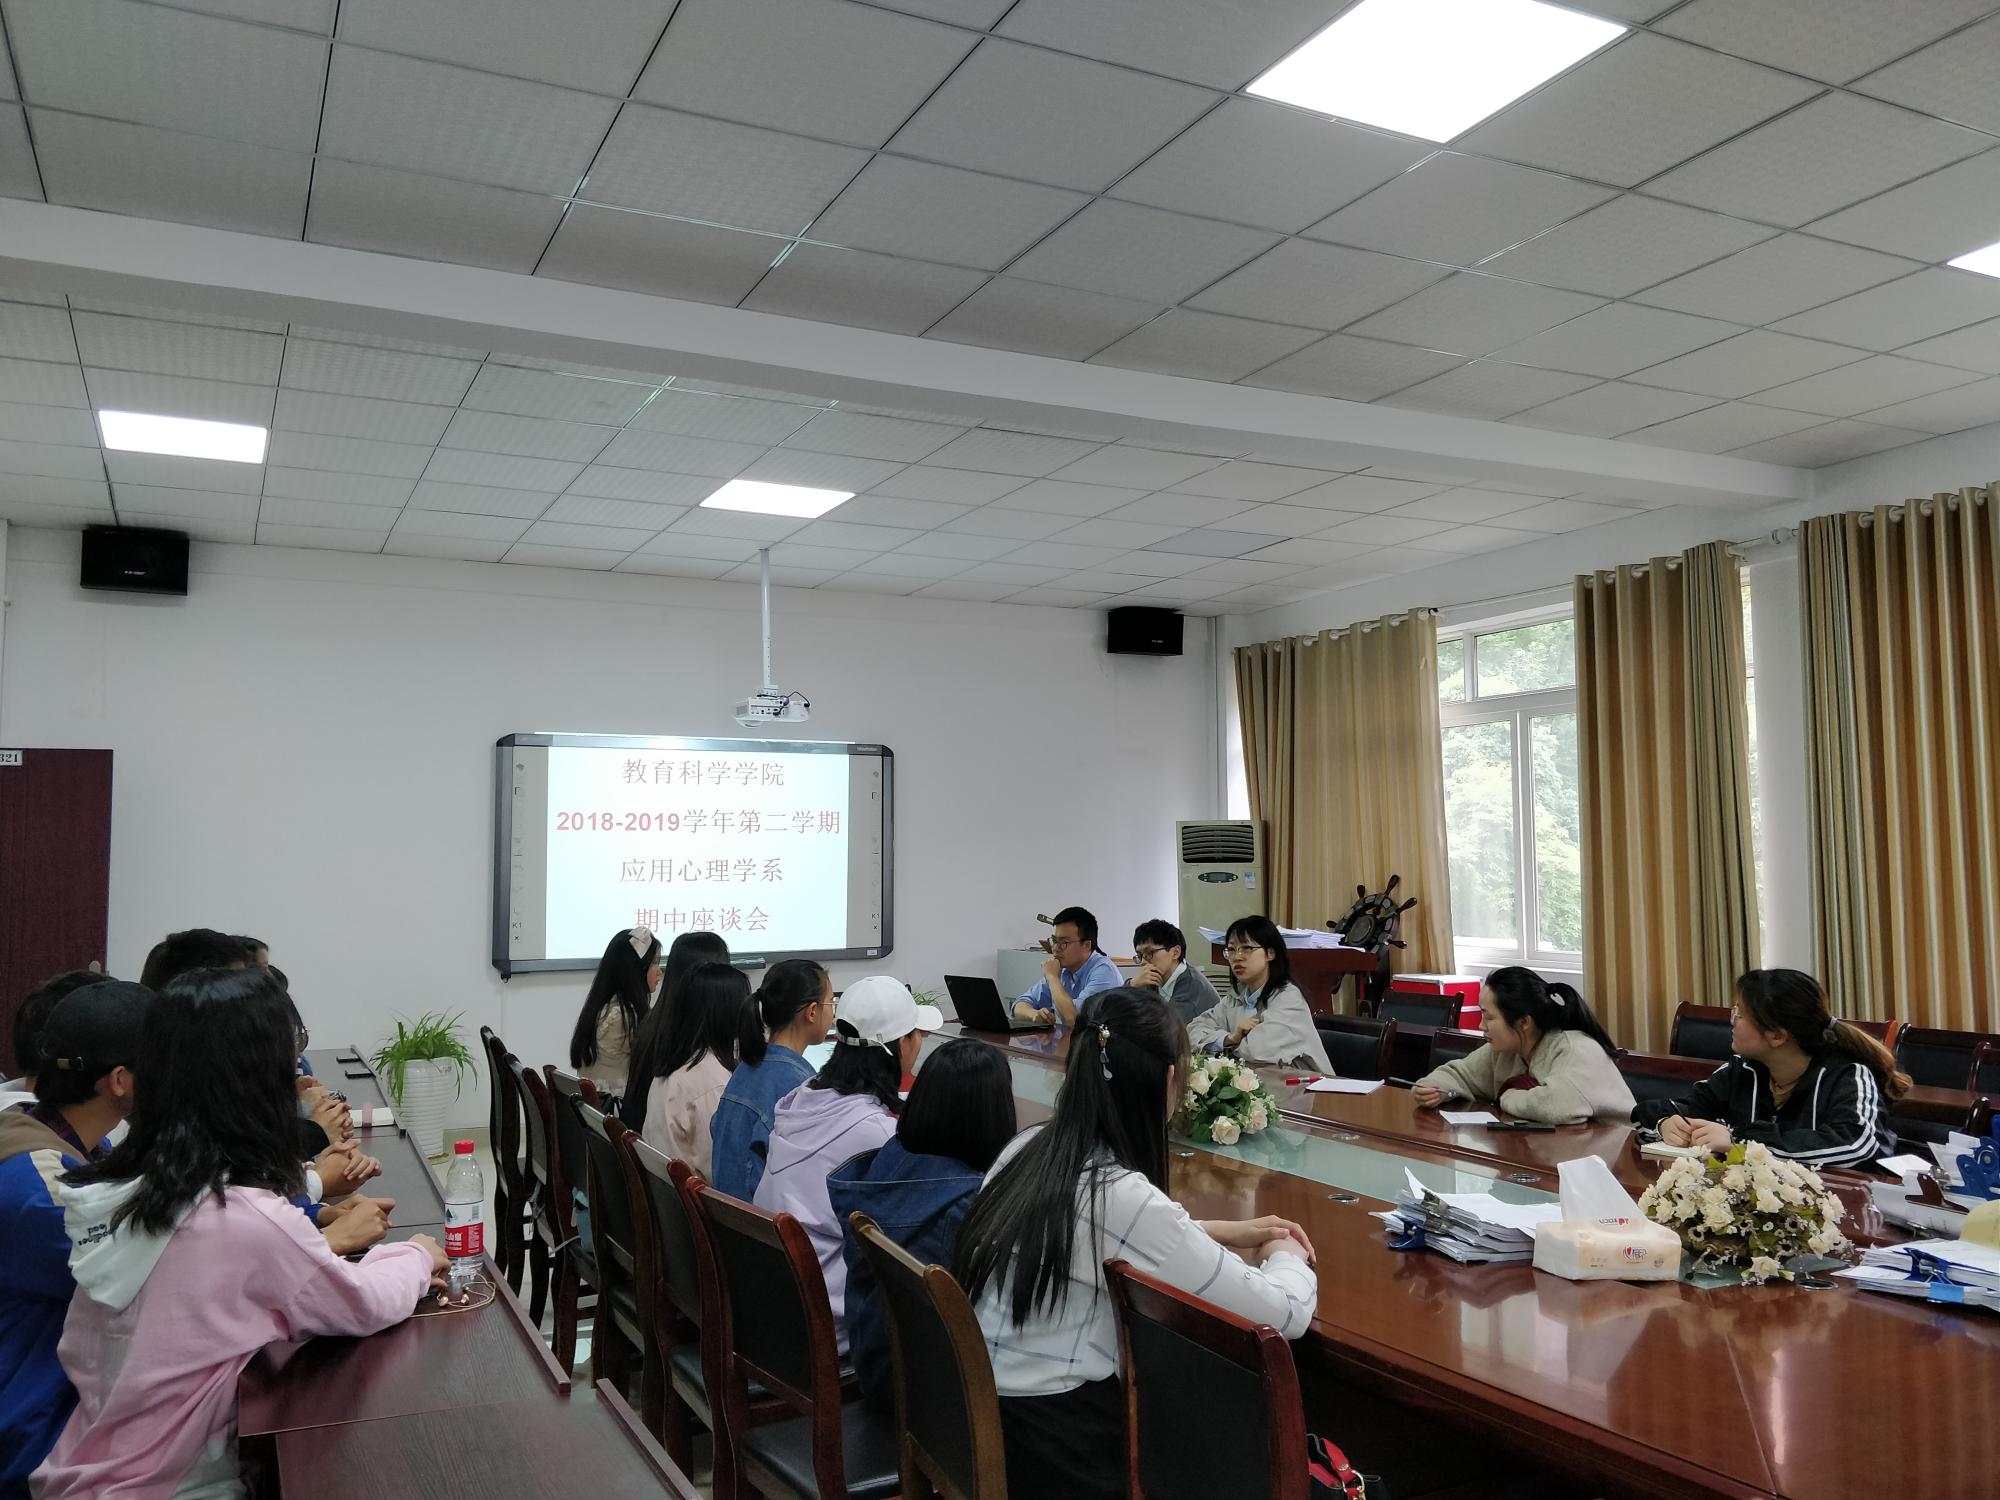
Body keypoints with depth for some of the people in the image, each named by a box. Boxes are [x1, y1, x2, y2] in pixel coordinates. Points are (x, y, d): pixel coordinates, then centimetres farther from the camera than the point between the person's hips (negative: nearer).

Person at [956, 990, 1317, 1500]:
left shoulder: (1028, 1148, -2)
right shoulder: (1122, 1196, -25)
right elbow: (1286, 1315, -18)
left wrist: (1221, 1234, 15)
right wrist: (1287, 1257, 4)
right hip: (1057, 1454, -7)